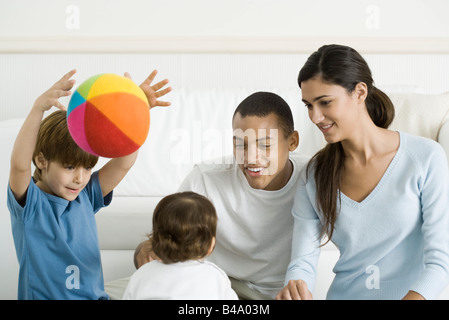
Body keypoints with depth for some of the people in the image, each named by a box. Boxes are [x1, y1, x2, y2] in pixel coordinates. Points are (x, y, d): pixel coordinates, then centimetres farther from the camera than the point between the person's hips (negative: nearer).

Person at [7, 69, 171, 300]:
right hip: (43, 296, -3)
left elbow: (124, 161, -7)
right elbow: (19, 164, -27)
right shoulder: (29, 202, -7)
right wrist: (39, 108, -39)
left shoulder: (86, 196, 4)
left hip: (95, 294, 3)